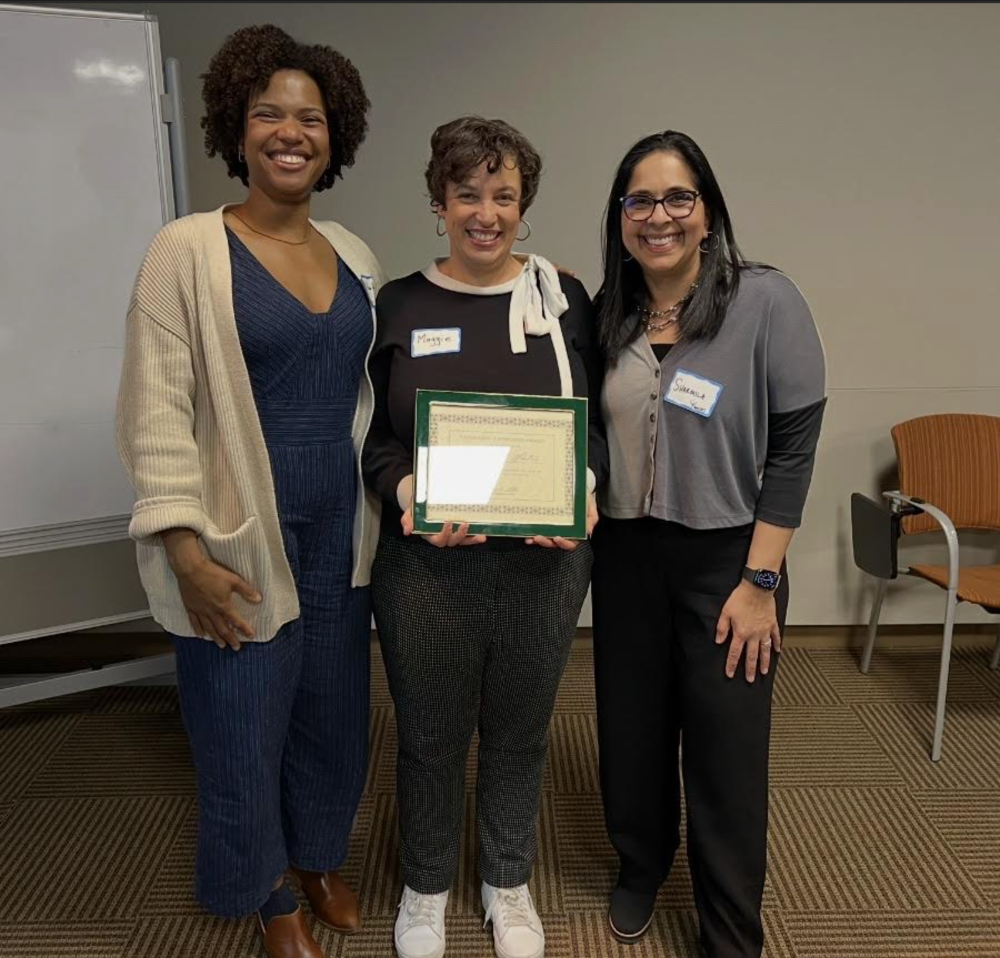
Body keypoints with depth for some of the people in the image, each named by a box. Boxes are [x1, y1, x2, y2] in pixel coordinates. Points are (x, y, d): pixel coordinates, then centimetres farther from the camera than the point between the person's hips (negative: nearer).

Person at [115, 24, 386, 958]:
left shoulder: (354, 256, 7)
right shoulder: (189, 249, -10)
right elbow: (158, 412, -12)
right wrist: (188, 552, -16)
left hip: (340, 531, 5)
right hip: (242, 541, -5)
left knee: (334, 711, 19)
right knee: (246, 728, 10)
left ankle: (318, 856, 47)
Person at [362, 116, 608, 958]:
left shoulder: (564, 298, 3)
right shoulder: (398, 306, 0)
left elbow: (600, 422, 5)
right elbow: (370, 434, 2)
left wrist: (580, 488, -14)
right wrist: (409, 494, -17)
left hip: (544, 563, 1)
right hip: (425, 563, -1)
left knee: (520, 733, 17)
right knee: (430, 737, 14)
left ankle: (509, 884, 42)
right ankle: (425, 887, 41)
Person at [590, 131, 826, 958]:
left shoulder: (765, 301, -11)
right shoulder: (608, 314, 2)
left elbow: (795, 444, -12)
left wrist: (760, 580, -13)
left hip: (727, 557, -4)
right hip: (626, 556, 4)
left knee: (727, 758, 6)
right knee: (631, 733, 17)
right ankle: (640, 866, 45)